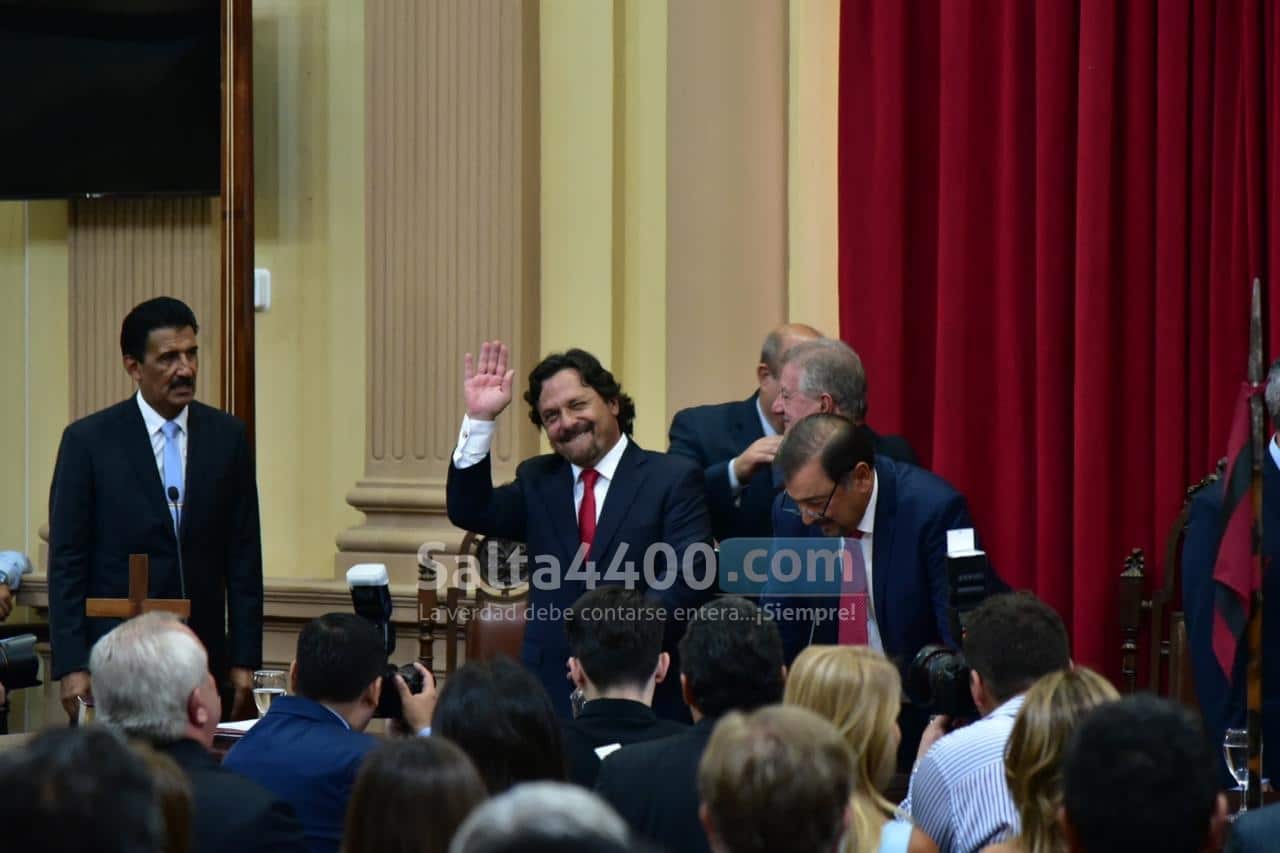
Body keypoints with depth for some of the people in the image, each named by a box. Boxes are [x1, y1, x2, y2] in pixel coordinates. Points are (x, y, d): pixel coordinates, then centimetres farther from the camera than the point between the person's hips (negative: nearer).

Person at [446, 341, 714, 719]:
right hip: (551, 692, 3)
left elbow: (690, 575, -9)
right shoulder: (537, 479, 16)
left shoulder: (674, 478, 1)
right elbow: (469, 512, 2)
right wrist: (479, 420, -6)